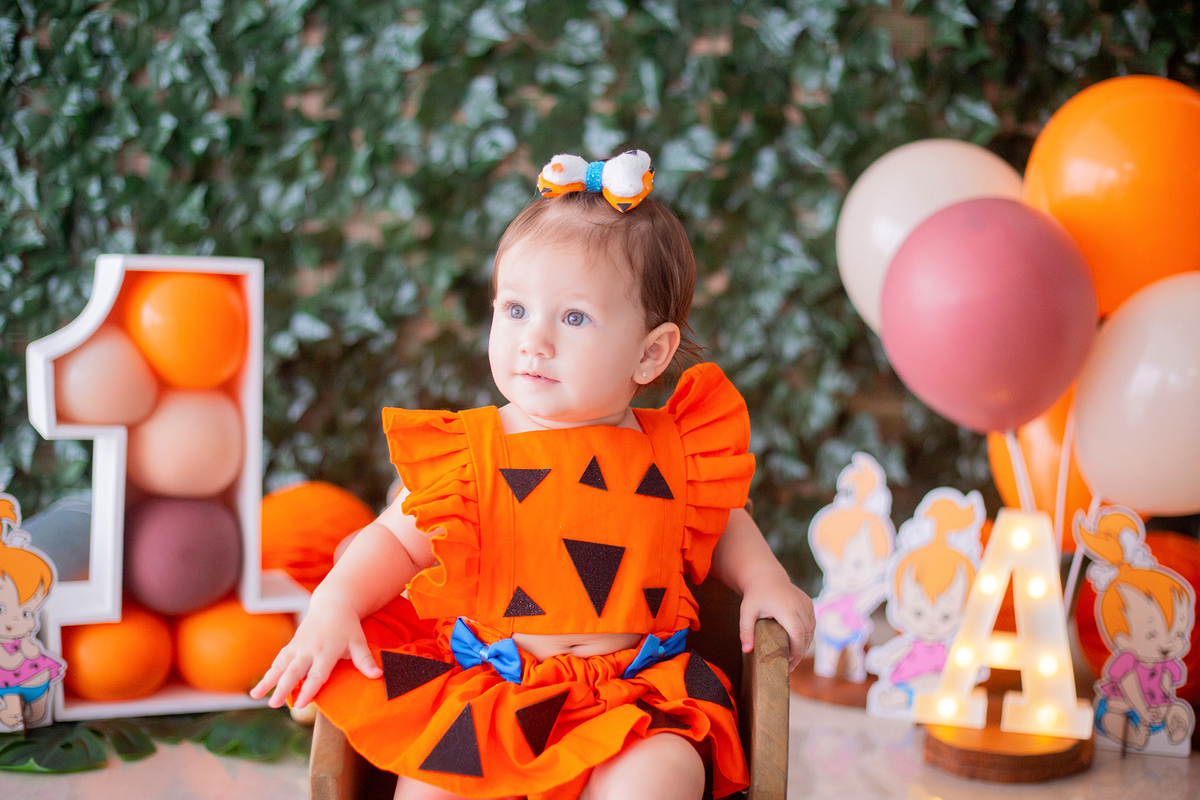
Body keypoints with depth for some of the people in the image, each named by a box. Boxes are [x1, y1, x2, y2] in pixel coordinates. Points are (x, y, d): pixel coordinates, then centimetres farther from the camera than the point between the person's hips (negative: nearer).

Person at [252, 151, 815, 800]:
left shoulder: (676, 453, 3)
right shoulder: (468, 452, 0)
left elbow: (721, 524, 23)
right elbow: (397, 540, 8)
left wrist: (764, 581, 6)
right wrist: (335, 605, -9)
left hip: (631, 691, 0)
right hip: (482, 685, 0)